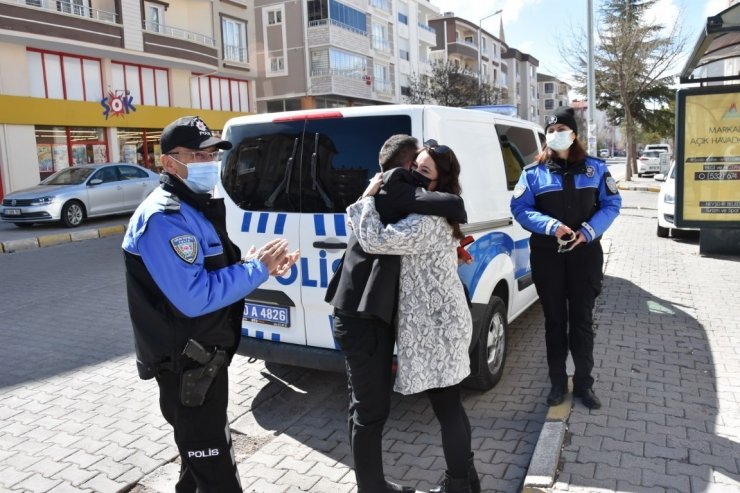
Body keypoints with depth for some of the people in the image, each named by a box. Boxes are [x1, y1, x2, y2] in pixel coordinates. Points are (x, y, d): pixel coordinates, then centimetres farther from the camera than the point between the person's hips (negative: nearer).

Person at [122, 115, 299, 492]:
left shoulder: (196, 208, 10)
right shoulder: (164, 218, -24)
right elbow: (195, 298, -31)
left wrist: (260, 265, -2)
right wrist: (258, 268, -23)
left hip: (204, 357, 10)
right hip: (186, 365, -10)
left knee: (203, 451, 28)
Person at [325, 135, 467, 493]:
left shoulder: (386, 190, 19)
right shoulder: (393, 185, -11)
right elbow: (450, 204, -23)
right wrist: (458, 218, 1)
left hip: (364, 313, 10)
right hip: (362, 316, -10)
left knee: (366, 406, 19)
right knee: (371, 410, 1)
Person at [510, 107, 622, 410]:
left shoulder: (594, 168, 5)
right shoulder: (534, 172, 0)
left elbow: (612, 204, 4)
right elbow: (519, 208, -6)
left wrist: (589, 231, -13)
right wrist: (552, 226, -20)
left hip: (585, 253, 1)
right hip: (547, 255, 0)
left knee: (582, 319, 8)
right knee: (555, 319, 8)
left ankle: (584, 383, 21)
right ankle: (558, 382, 21)